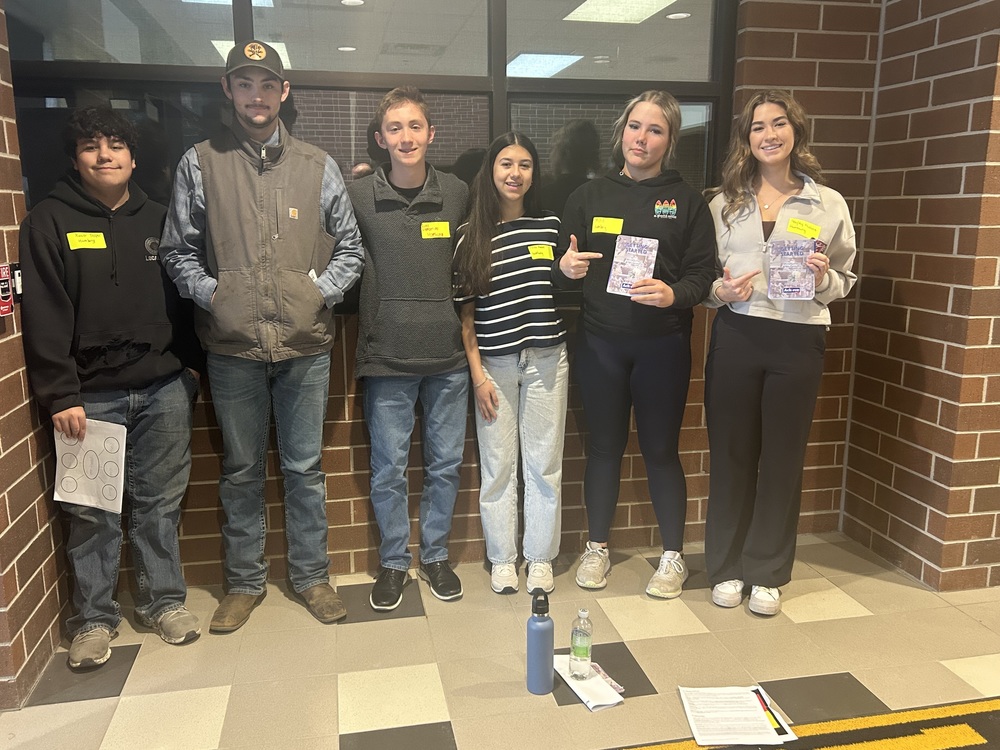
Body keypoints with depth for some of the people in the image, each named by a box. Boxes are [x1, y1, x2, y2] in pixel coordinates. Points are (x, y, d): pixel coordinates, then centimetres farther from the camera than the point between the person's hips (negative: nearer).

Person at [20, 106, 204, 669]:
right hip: (92, 395, -2)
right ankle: (94, 617, 20)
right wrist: (61, 395, -11)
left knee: (161, 503, 9)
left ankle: (165, 600, 24)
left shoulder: (157, 219, 12)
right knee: (93, 512, 4)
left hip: (164, 389, 3)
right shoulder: (50, 223, 1)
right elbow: (45, 317, -5)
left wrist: (192, 364, 8)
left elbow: (183, 298, 15)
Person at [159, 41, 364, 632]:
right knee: (242, 471, 12)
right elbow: (178, 250, 7)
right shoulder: (200, 164, 5)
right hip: (233, 346, 0)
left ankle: (312, 575, 26)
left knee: (305, 467, 10)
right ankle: (245, 581, 28)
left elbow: (350, 246, 10)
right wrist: (211, 294, -7)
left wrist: (323, 291, -4)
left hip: (305, 345, 0)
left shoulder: (318, 166, 7)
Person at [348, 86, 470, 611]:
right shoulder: (358, 196, -2)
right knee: (388, 469, 7)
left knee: (446, 464, 11)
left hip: (448, 354, 2)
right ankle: (394, 562, 26)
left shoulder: (458, 194, 4)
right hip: (387, 356, -2)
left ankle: (435, 554, 30)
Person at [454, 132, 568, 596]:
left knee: (544, 463, 7)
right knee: (497, 465, 7)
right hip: (494, 363, -1)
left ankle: (541, 558, 22)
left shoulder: (551, 227, 3)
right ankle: (502, 559, 23)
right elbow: (466, 312, 0)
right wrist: (477, 373, -4)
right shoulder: (471, 237, 0)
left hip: (547, 359, 1)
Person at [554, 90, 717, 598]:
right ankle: (597, 548, 25)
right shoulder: (589, 196, 8)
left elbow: (703, 273, -2)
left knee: (661, 450, 6)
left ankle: (673, 556, 21)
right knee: (604, 446, 10)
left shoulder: (686, 200, 3)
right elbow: (561, 271, 9)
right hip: (600, 342, 2)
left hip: (663, 345, -1)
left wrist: (673, 294, -22)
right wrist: (565, 268, -14)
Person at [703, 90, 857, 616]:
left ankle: (767, 574, 23)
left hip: (799, 341, 0)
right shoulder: (724, 202, 8)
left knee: (783, 459, 7)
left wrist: (822, 279, -12)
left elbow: (845, 282, 10)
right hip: (735, 336, 1)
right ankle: (725, 569, 23)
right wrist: (720, 291, -11)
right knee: (731, 454, 7)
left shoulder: (828, 204, 6)